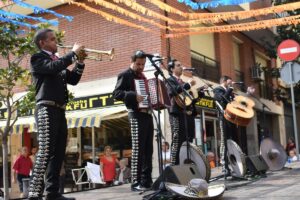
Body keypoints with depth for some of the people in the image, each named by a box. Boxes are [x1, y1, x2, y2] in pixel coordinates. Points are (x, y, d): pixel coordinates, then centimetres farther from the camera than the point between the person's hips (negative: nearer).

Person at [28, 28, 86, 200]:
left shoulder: (58, 60, 24)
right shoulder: (38, 58, 1)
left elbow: (73, 80, 20)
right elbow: (53, 68, -19)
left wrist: (80, 62, 7)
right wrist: (74, 53, -11)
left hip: (59, 110, 8)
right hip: (47, 109, -8)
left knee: (58, 153, 6)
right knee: (45, 152, -14)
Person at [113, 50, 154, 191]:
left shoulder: (142, 76, 20)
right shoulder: (125, 75, -3)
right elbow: (116, 93, -15)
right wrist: (133, 95, -28)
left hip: (148, 114, 8)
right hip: (136, 114, -8)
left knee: (148, 149, 7)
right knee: (138, 149, -10)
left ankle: (147, 180, 13)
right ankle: (136, 183, -6)